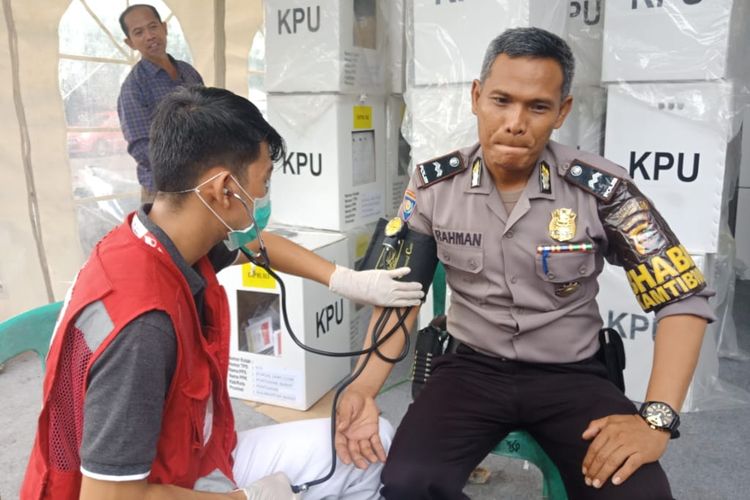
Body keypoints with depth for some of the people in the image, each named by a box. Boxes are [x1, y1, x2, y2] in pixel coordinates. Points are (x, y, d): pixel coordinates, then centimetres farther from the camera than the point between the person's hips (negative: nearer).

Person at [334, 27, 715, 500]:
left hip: (571, 374, 0)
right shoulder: (434, 183, -6)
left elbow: (684, 296, -7)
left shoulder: (601, 189, -12)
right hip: (471, 366, 1)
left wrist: (657, 416, -18)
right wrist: (364, 387, -13)